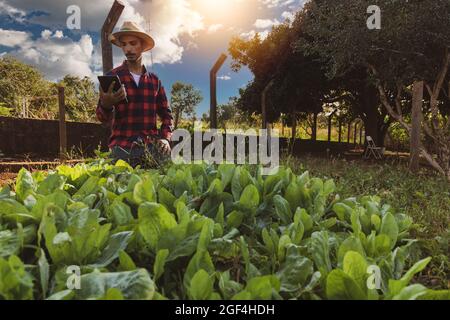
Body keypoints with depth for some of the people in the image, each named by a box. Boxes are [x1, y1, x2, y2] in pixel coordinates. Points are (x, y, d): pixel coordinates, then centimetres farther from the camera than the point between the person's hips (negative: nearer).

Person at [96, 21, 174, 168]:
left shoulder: (154, 80, 11)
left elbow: (166, 114, 15)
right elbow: (103, 117, 0)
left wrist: (165, 138, -2)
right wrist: (106, 104, -22)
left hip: (152, 146, 2)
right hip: (122, 147, -1)